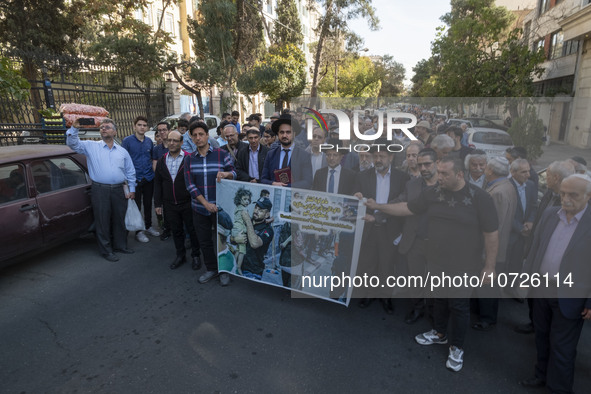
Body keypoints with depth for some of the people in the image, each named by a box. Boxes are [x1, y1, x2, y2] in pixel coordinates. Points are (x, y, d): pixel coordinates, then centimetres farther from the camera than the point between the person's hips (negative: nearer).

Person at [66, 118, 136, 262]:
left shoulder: (122, 151, 13)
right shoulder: (91, 146, 7)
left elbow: (130, 172, 15)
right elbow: (73, 144, -5)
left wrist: (132, 189, 10)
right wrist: (74, 128, -19)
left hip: (118, 190, 3)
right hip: (100, 190, -2)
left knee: (120, 219, 12)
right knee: (103, 221, 4)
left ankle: (120, 245, 29)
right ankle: (106, 250, 16)